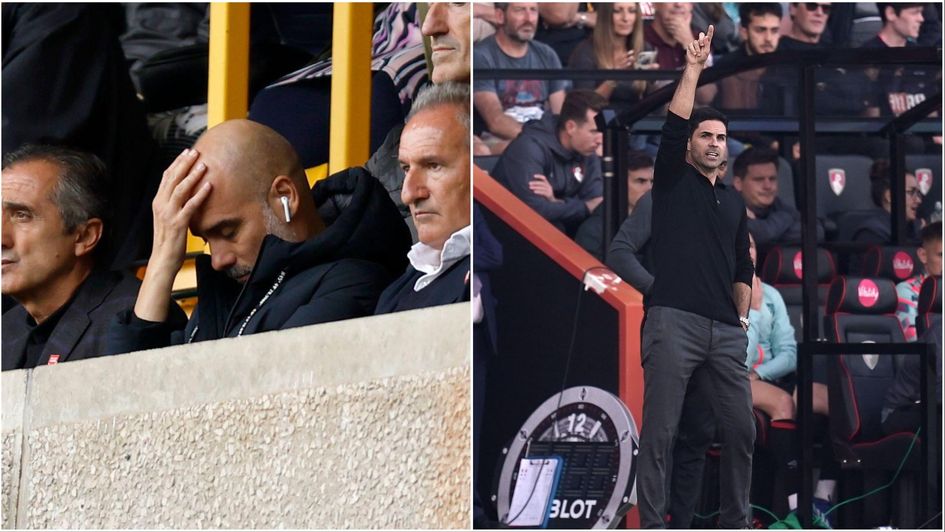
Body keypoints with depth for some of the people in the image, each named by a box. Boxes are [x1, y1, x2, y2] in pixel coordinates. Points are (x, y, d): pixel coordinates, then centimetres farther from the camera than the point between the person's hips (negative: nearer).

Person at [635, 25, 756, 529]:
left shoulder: (734, 200, 22)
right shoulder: (673, 181, 8)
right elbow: (673, 127, -8)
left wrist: (742, 316, 14)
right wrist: (693, 68, -11)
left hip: (726, 330, 5)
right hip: (673, 322, -5)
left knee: (741, 428, 4)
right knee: (658, 432, -7)